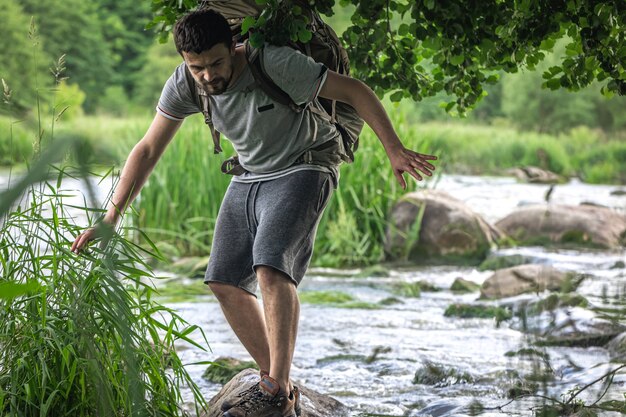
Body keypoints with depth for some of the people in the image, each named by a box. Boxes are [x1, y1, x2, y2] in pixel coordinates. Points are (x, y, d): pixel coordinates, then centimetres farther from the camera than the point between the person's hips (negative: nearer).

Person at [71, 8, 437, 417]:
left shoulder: (276, 65, -29)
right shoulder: (184, 85, -12)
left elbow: (353, 90, -22)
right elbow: (148, 150, -4)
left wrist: (394, 149, -26)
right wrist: (110, 218, -7)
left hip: (301, 172, -7)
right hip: (249, 179, 7)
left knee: (271, 270, -26)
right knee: (225, 283, 3)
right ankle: (276, 383, 15)